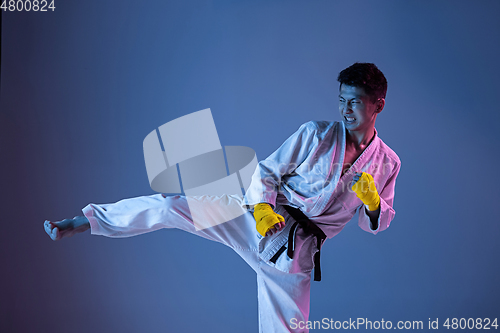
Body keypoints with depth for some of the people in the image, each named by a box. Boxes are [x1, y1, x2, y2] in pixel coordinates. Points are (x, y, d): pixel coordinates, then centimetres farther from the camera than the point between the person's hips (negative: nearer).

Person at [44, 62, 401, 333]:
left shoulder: (387, 163, 6)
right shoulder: (317, 133, 0)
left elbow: (377, 223, 13)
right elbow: (266, 171, 2)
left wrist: (371, 201, -11)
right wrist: (262, 208, -17)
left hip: (294, 252, 1)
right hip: (257, 218, -1)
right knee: (170, 206, -17)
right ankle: (82, 222, -7)